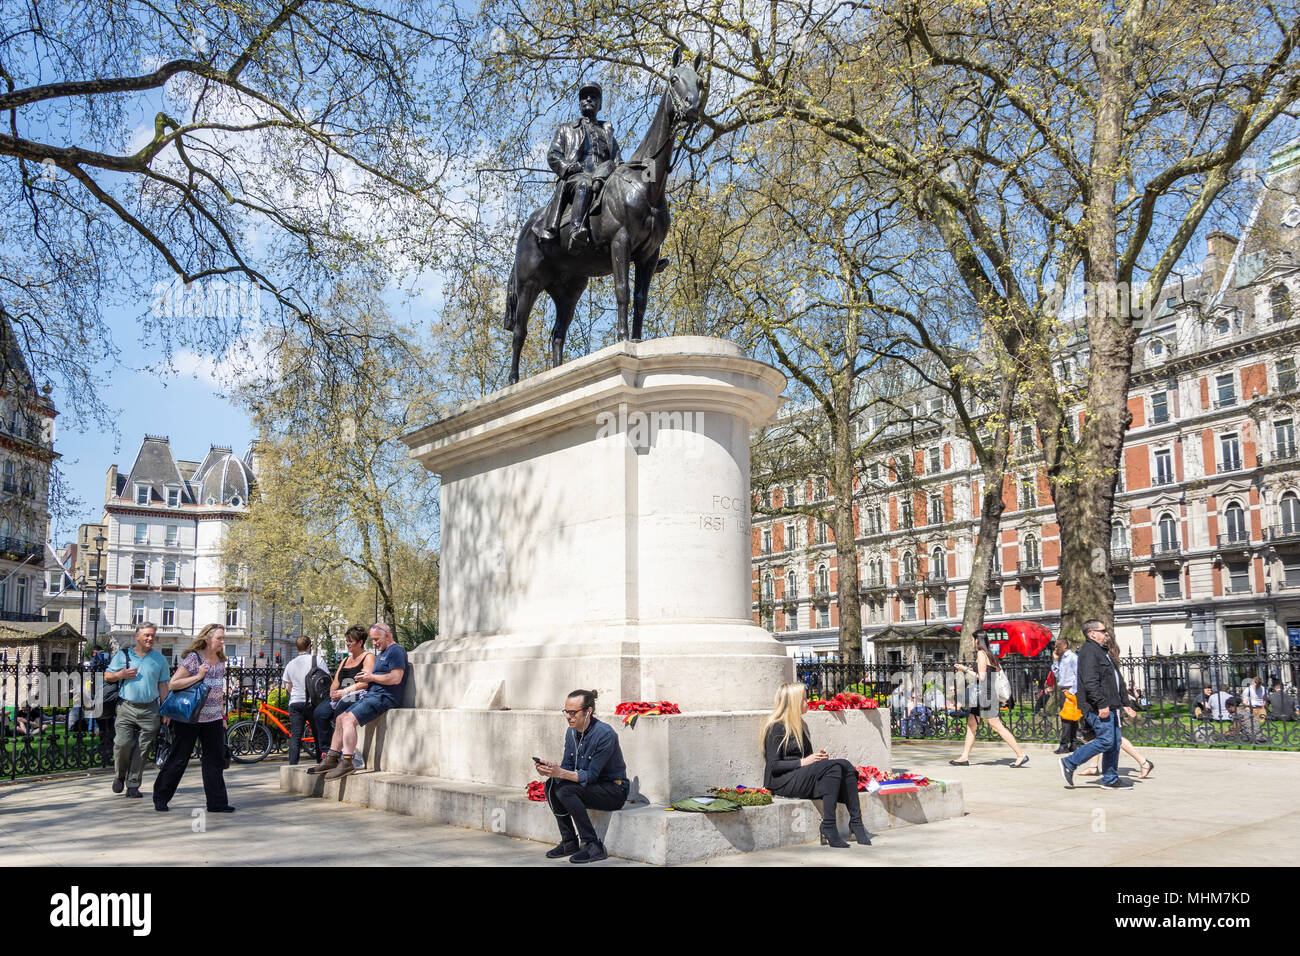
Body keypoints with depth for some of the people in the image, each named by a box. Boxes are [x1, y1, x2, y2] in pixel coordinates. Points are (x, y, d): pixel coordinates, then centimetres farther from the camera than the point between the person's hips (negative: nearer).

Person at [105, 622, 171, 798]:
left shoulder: (159, 659, 11)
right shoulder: (123, 655, 8)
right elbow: (107, 676, 12)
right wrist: (121, 674, -9)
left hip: (150, 710, 1)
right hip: (127, 707, -1)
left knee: (142, 749, 0)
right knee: (122, 743, -11)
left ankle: (133, 785, 10)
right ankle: (119, 775, 16)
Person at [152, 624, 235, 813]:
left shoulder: (220, 661, 10)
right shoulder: (193, 658, -10)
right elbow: (173, 684, -14)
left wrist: (223, 716, 19)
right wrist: (198, 676, -21)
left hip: (213, 719, 6)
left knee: (215, 760, 2)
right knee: (179, 759, 3)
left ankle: (217, 803, 6)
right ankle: (160, 798, 20)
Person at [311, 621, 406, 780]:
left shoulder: (396, 651, -8)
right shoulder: (381, 653, 26)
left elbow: (396, 678, -19)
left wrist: (372, 677, -11)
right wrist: (365, 678, 7)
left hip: (383, 697, -10)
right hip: (371, 695, 11)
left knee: (349, 719, -23)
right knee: (340, 718, 6)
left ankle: (347, 762, -25)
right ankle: (331, 759, 8)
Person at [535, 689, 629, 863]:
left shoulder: (604, 734, -23)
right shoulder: (571, 732, 2)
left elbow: (591, 775, -25)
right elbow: (566, 767, 3)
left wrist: (560, 773, -36)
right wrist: (550, 771, -19)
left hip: (614, 791, -8)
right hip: (592, 787, 8)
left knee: (565, 790, -26)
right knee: (551, 786, -11)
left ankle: (593, 846, -20)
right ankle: (569, 843, -4)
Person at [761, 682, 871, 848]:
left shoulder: (800, 725, 20)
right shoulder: (776, 727, -8)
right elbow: (773, 765, -13)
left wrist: (818, 757, 5)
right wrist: (803, 762, -18)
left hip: (801, 775, 8)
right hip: (782, 781, -8)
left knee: (846, 766, -17)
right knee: (834, 767, -28)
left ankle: (856, 823, -23)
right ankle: (828, 827, -30)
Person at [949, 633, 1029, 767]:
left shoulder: (981, 653, -12)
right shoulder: (990, 654, 15)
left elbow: (981, 677, -16)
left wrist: (965, 669, -7)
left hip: (984, 693, -10)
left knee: (997, 726, -8)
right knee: (971, 724, 11)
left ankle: (1021, 755, -6)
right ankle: (964, 758, 13)